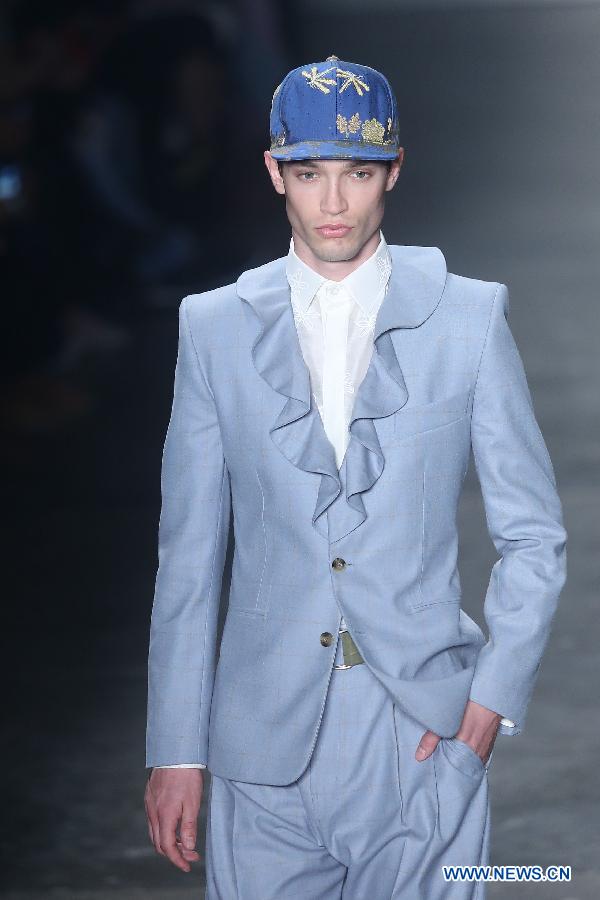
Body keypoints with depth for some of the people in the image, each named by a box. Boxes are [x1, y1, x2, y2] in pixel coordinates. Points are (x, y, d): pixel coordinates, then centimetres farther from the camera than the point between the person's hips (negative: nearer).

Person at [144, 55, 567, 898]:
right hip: (267, 746, 1)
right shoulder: (216, 326, 6)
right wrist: (176, 751, 4)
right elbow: (188, 557, 7)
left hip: (428, 736, -1)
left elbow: (534, 535, 6)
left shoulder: (468, 316, 3)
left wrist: (496, 696, -5)